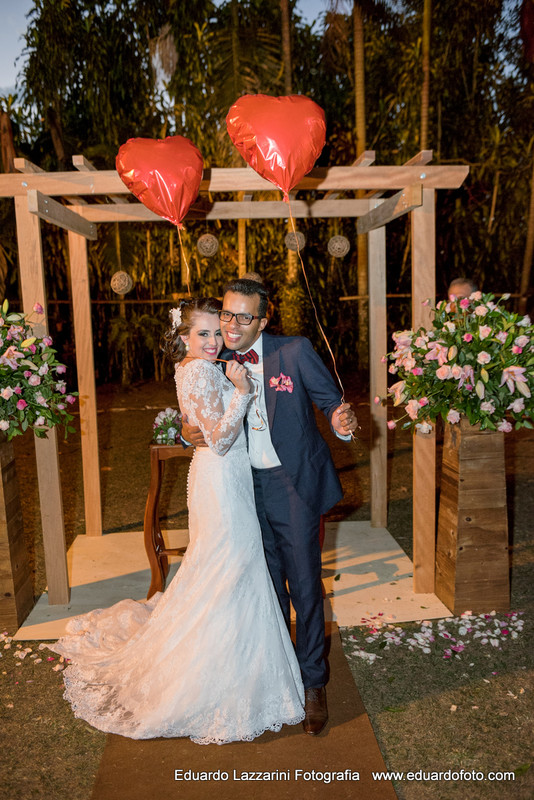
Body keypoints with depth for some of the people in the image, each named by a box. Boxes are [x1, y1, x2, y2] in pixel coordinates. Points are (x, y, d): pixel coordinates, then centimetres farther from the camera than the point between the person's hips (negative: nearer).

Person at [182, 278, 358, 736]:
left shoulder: (296, 352, -11)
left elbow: (332, 401, -10)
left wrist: (342, 420, -33)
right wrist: (189, 434, -12)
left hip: (294, 484, -4)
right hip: (248, 488, 4)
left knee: (304, 585, 5)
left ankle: (313, 684, 26)